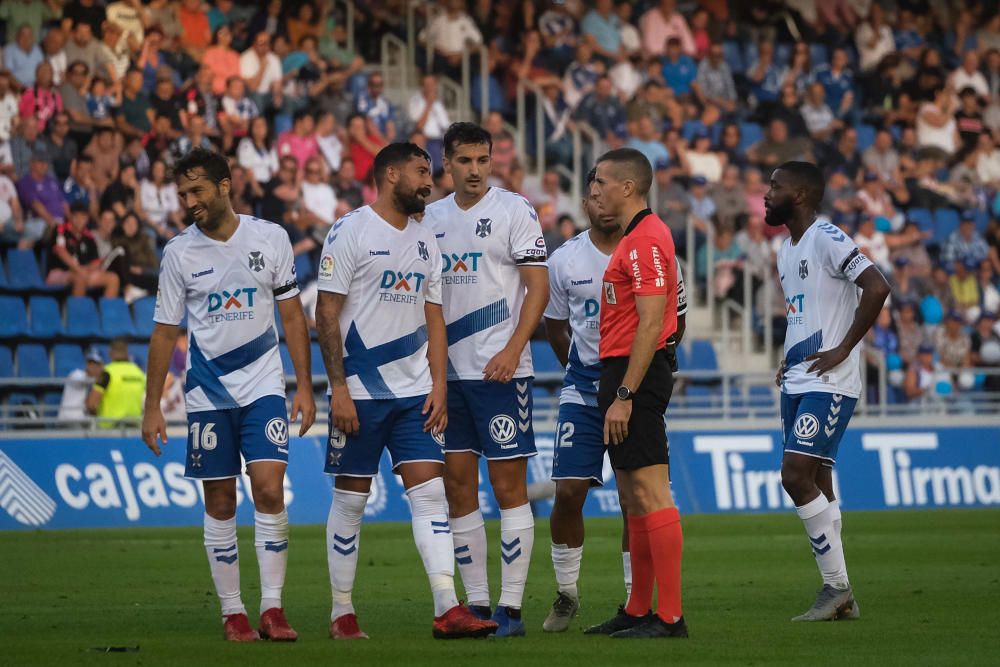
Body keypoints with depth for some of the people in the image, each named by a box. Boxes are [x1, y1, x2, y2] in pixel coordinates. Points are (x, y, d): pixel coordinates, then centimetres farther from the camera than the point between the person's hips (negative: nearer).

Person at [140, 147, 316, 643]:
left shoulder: (269, 238, -1)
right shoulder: (179, 253, 0)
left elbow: (291, 314, 6)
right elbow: (165, 331, 5)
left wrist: (304, 387, 2)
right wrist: (152, 407, 3)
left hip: (263, 386, -1)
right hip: (207, 393, 1)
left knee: (269, 491, -13)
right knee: (220, 504, 2)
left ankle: (272, 607, -7)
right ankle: (232, 612, 10)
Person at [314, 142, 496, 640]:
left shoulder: (425, 241, 14)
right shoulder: (351, 233, -5)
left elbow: (434, 320, 16)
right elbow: (327, 315, -8)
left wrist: (439, 387, 5)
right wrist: (338, 387, -14)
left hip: (414, 392, 5)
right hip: (360, 392, -5)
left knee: (430, 493, -5)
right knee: (350, 498, 2)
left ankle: (447, 609, -10)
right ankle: (342, 613, 11)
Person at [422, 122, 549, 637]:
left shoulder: (513, 210, -4)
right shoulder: (431, 218, 12)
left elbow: (538, 287, -8)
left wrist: (512, 351, -17)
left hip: (500, 371, -6)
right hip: (446, 372, 6)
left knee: (509, 487, -5)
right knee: (458, 487, 6)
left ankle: (510, 606, -3)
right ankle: (476, 603, 12)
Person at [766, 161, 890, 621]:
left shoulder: (826, 239, -12)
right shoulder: (786, 251, 17)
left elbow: (876, 288, -23)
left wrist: (843, 350, -20)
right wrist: (790, 361, 14)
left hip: (829, 384, -10)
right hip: (796, 384, 10)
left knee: (796, 475, -16)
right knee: (815, 484, 8)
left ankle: (837, 587, -10)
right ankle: (840, 598, 12)